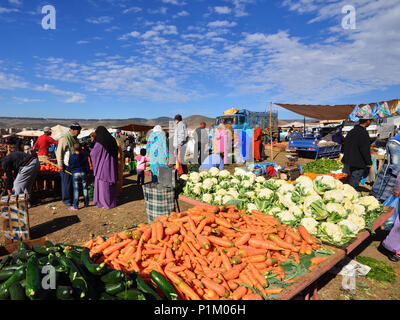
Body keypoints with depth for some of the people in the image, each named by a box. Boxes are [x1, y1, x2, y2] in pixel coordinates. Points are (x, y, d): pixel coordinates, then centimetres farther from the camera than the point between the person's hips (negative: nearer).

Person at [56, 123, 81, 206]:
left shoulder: (75, 138, 12)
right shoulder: (64, 138, -13)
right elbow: (59, 152, -15)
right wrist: (60, 165, -16)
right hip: (66, 165, -8)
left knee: (73, 182, 12)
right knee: (66, 183, 0)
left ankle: (72, 198, 23)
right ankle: (66, 200, 11)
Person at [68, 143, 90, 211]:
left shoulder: (71, 157, -4)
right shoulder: (84, 156, 1)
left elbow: (70, 166, 4)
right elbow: (87, 166, 3)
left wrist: (71, 172, 21)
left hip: (75, 174, -2)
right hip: (83, 173, 2)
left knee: (76, 190, -1)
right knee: (85, 189, 10)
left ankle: (75, 206, 0)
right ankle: (86, 203, 15)